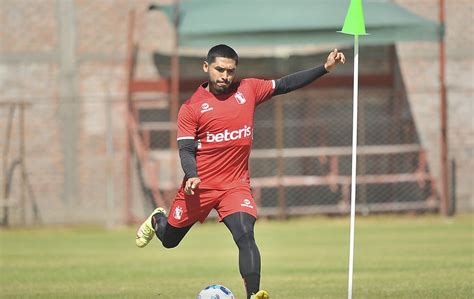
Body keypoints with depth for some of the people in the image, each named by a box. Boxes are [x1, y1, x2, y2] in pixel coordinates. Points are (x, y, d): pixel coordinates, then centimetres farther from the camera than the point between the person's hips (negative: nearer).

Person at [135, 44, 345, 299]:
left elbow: (285, 84, 7)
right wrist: (192, 176, -27)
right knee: (170, 240, 17)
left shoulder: (248, 90, 3)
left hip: (236, 185, 1)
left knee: (245, 235, -23)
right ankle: (157, 220, 53)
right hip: (200, 186, -1)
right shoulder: (191, 108, -5)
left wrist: (325, 68, 0)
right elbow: (186, 149, -8)